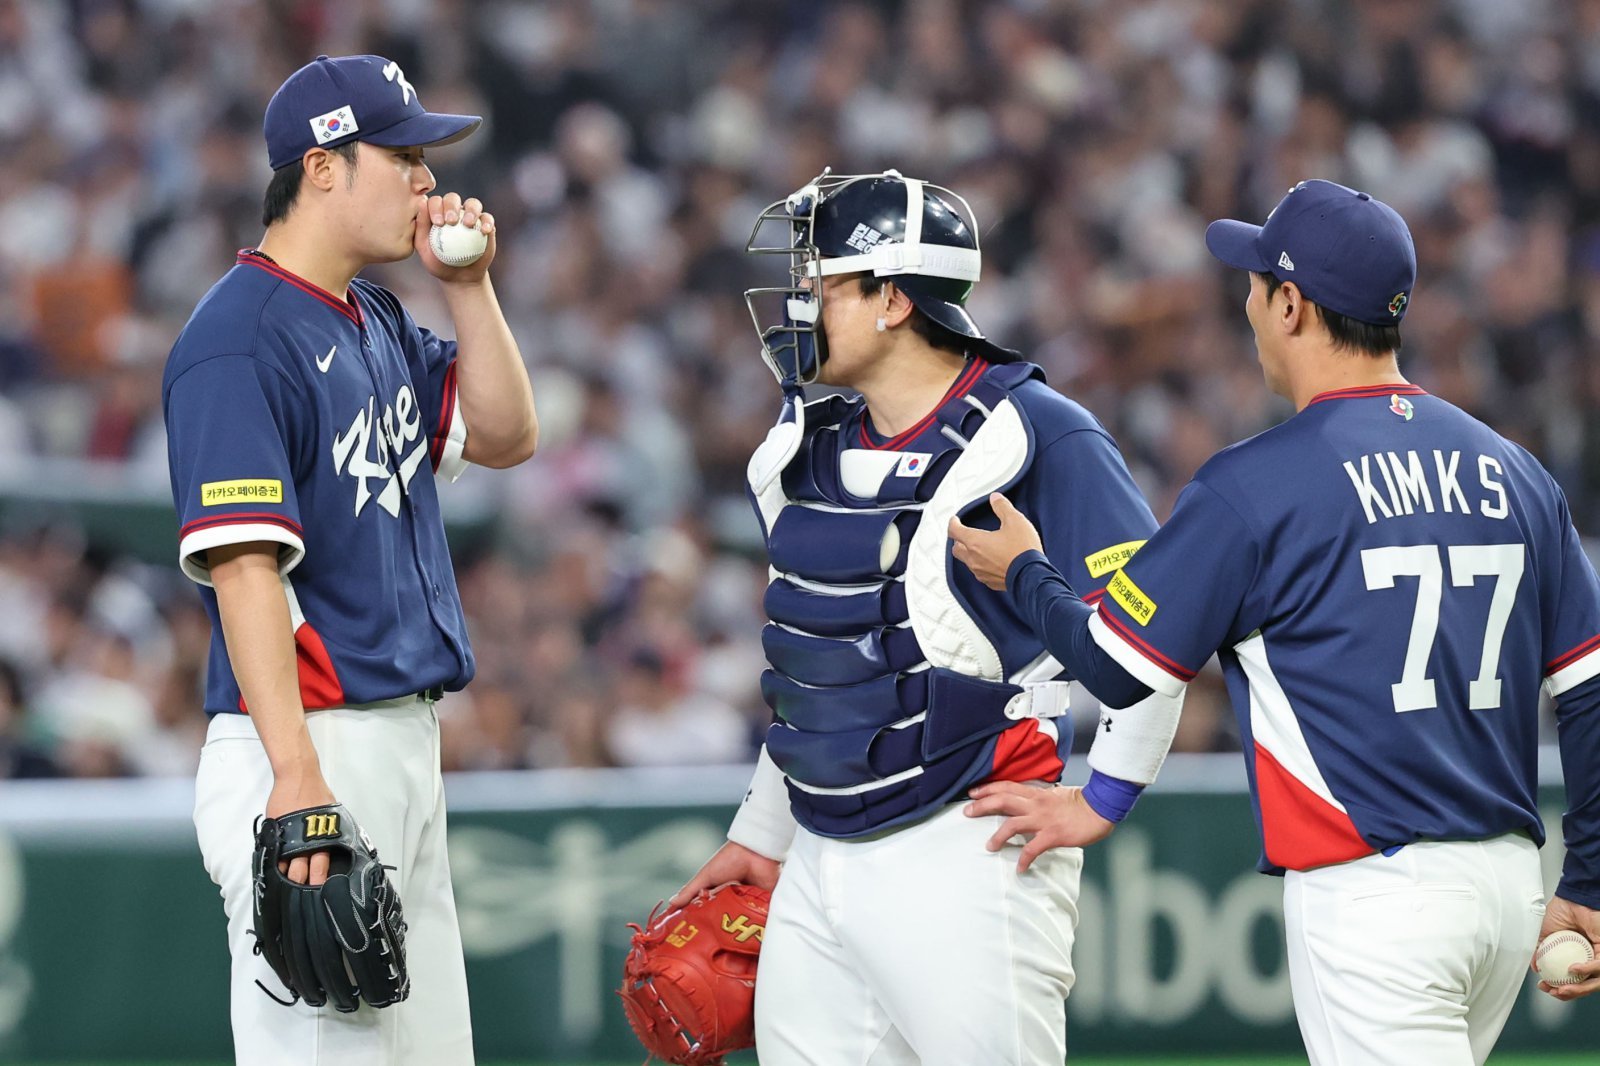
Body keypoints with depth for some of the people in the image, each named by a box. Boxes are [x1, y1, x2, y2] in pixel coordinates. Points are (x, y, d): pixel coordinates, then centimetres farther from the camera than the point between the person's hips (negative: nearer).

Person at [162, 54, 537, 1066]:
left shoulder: (378, 322, 15)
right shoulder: (241, 337, -14)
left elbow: (505, 435, 22)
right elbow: (245, 563, -21)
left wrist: (468, 285, 8)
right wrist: (296, 778, -27)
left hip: (407, 742, 10)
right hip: (314, 743, -10)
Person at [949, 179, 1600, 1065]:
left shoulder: (1254, 485, -8)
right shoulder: (1512, 472, 10)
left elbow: (1118, 666, -2)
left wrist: (1023, 575, 18)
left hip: (1372, 888, -7)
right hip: (1512, 883, 7)